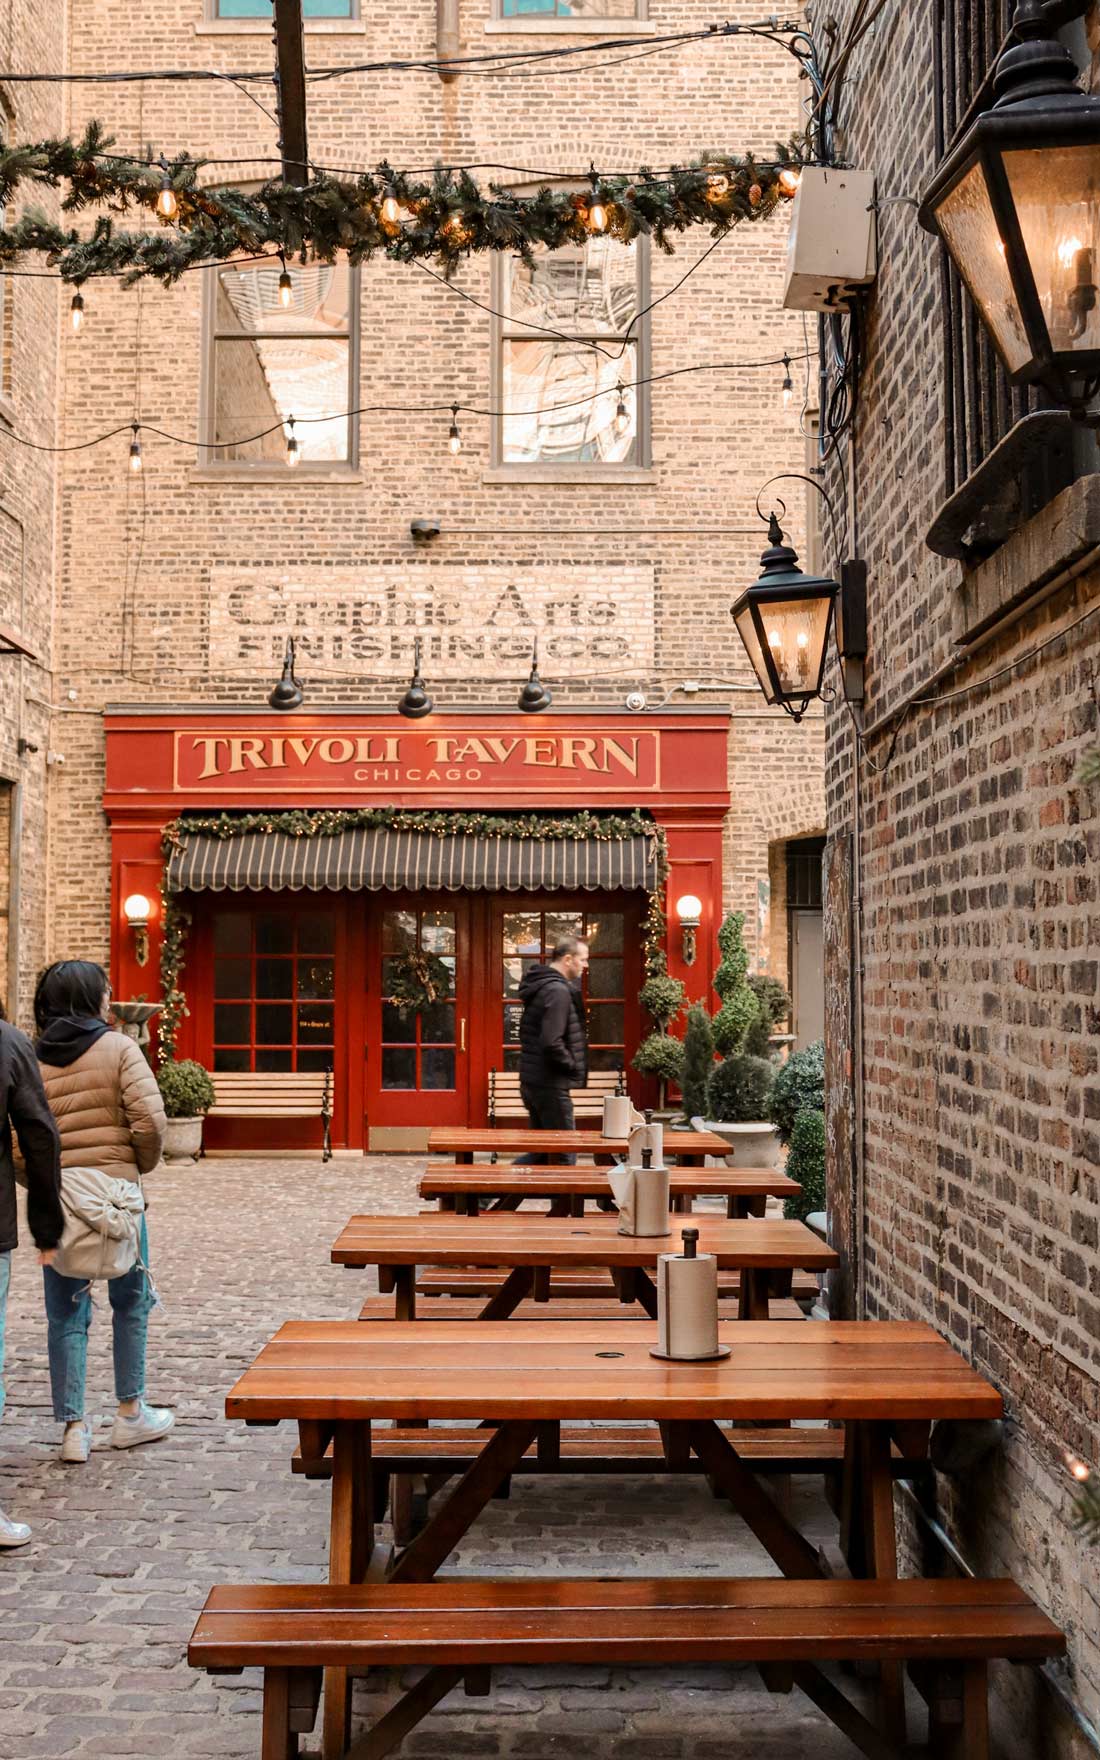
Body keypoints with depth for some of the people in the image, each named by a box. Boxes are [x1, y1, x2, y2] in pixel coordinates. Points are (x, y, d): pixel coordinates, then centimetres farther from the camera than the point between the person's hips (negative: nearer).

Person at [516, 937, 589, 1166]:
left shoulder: (540, 985, 14)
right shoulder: (558, 990, -18)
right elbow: (551, 1043, -27)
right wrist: (574, 1066, -11)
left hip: (531, 1081, 10)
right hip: (550, 1085, -10)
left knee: (543, 1151, 19)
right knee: (564, 1156, -2)